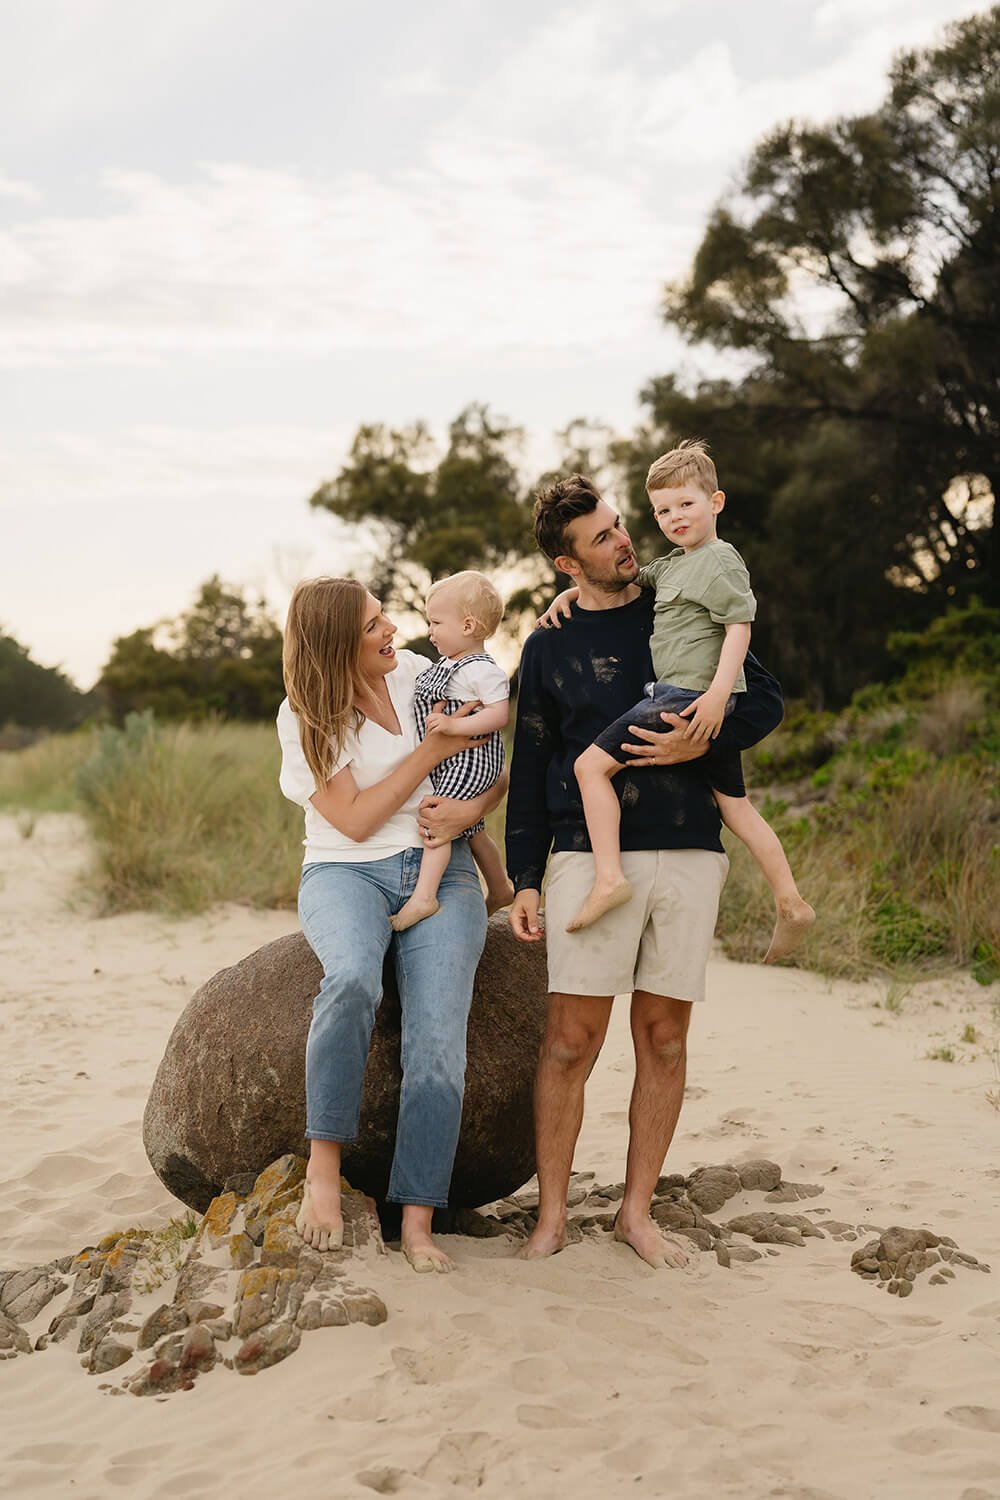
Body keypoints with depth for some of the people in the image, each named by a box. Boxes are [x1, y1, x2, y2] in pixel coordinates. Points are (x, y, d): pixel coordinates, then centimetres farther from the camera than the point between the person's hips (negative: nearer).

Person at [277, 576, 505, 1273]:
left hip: (440, 873, 3)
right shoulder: (305, 715, -2)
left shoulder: (418, 674, 7)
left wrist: (471, 808, -10)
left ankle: (418, 1222, -17)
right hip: (347, 873, -2)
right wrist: (433, 750, -10)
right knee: (354, 980, -38)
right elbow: (354, 820, -8)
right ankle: (324, 1164, -24)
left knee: (439, 1041, -20)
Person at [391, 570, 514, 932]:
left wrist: (455, 725, -29)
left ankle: (423, 897, -23)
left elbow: (498, 714, -25)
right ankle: (499, 890, 33)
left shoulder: (481, 670, -16)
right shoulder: (446, 665, 14)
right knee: (471, 829, 19)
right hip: (450, 763, 11)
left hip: (469, 762, -11)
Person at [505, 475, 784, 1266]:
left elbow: (766, 699, 11)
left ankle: (637, 1211, 16)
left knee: (664, 1038, 5)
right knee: (572, 1039, -4)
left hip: (689, 856, 2)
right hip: (590, 859, -1)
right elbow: (530, 771, 10)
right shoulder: (548, 649, 8)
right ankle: (552, 1215, 8)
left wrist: (705, 743, -9)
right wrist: (525, 881, 3)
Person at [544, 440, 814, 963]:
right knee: (734, 805, 13)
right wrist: (572, 591, 22)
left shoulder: (719, 561, -7)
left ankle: (608, 877, -16)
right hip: (707, 703, 10)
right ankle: (789, 903, 13)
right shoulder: (673, 564, 22)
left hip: (690, 696, -10)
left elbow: (740, 627, -15)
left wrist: (717, 692, -24)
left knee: (592, 764, -9)